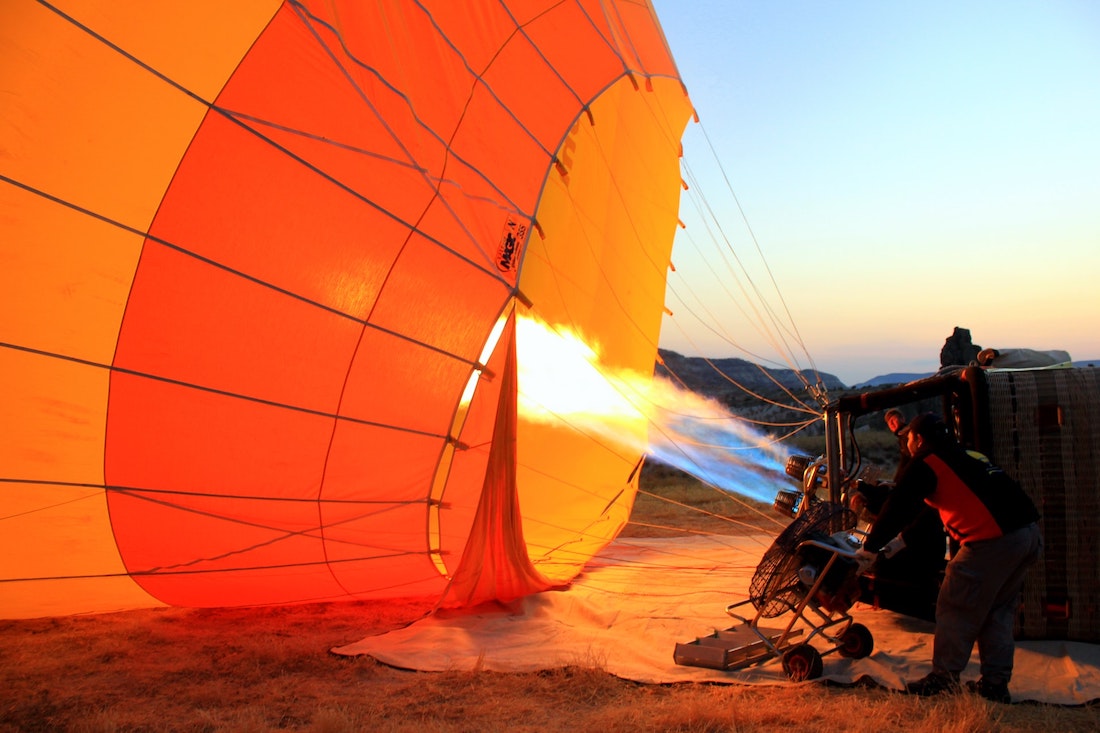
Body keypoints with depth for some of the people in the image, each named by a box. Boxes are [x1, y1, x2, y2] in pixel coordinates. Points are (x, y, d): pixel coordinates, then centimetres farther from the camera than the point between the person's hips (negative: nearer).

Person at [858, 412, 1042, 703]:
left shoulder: (925, 463, -1)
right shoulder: (965, 455, 25)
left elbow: (896, 507, -4)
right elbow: (936, 509, 31)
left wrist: (869, 547, 5)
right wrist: (901, 540, 35)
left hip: (994, 540, -9)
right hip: (1030, 534, 9)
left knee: (956, 608, 3)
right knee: (998, 611, 17)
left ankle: (944, 678, 10)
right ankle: (996, 684, 21)